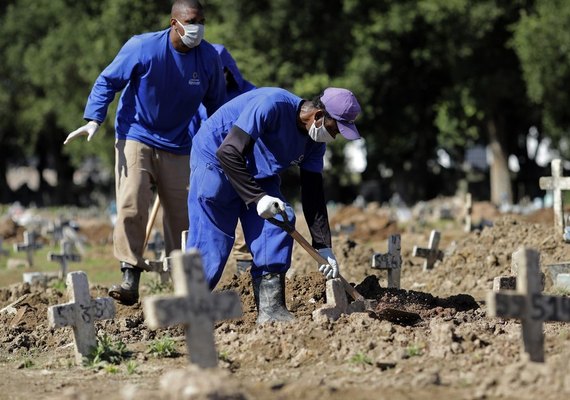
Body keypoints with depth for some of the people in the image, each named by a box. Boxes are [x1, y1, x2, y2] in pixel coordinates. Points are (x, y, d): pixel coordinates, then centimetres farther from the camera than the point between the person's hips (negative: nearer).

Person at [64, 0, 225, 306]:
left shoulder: (209, 58, -5)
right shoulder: (143, 47, -15)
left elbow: (216, 104, 9)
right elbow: (108, 81, -7)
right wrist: (93, 120, -18)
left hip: (177, 146, 3)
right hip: (135, 139, -3)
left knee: (182, 215, 5)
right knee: (132, 206, -18)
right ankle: (130, 278, -16)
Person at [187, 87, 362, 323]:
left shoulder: (314, 142, -6)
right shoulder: (271, 105, -31)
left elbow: (313, 195, -1)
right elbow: (228, 153, -33)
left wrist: (323, 247, -6)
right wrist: (257, 198, -36)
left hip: (258, 174, 8)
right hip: (215, 162, -8)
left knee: (277, 225, -9)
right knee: (210, 244, -12)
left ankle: (271, 311, -7)